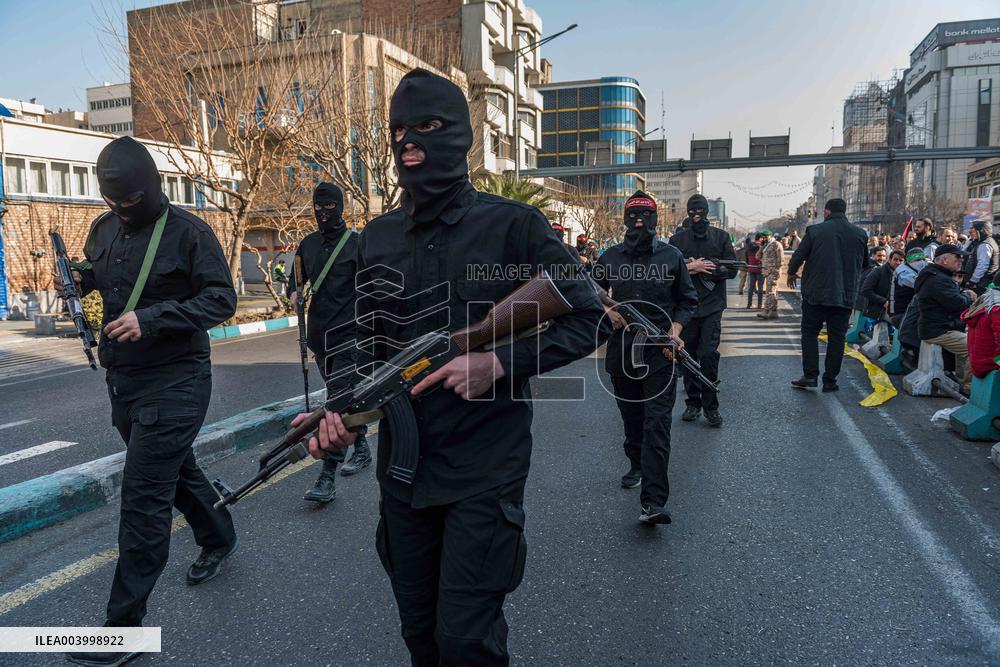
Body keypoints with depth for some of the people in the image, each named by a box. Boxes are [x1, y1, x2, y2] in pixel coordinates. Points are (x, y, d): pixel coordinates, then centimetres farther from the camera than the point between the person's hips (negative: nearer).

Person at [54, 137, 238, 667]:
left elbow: (222, 300, -16)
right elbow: (95, 271, 25)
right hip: (122, 380, 8)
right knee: (174, 468, 22)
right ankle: (218, 538, 47)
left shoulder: (188, 232, -12)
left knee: (143, 495, -7)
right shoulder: (104, 229, 8)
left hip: (173, 383, -7)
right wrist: (79, 279, 1)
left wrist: (151, 318, -25)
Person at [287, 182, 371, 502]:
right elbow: (297, 280, 22)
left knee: (337, 402, -12)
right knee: (343, 397, 18)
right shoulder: (308, 244, 11)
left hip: (348, 334, -6)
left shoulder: (356, 243, -4)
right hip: (319, 334, 6)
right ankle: (361, 448, 37)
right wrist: (294, 293, -2)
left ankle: (327, 479, -13)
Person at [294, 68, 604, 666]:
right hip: (402, 467, 5)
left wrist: (500, 363, -19)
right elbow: (371, 343, 12)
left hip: (485, 470, -5)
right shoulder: (377, 238, 7)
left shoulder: (514, 226, -7)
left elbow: (588, 320, -7)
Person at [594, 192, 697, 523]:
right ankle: (637, 466, 41)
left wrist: (675, 329, -8)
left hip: (660, 352, -3)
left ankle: (652, 502, -13)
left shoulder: (671, 256, 1)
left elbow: (688, 300, 8)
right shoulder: (610, 258, 5)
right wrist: (608, 312, -7)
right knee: (631, 417, 17)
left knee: (657, 424, -10)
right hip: (621, 350, 3)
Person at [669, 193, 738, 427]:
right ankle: (693, 402, 20)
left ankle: (710, 405, 3)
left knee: (709, 355, -9)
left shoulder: (721, 237, 5)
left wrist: (697, 268, -8)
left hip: (711, 306, -1)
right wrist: (693, 268, -14)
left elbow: (731, 270, -1)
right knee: (689, 356, 8)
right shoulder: (677, 240, 5)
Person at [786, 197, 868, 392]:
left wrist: (791, 273, 15)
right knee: (837, 338, 8)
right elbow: (864, 263, 14)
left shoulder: (815, 230, -8)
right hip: (845, 295, 3)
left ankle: (810, 375, 4)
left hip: (815, 293, -2)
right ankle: (830, 381, 11)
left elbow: (798, 256, -5)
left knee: (810, 333, 10)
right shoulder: (859, 234, 2)